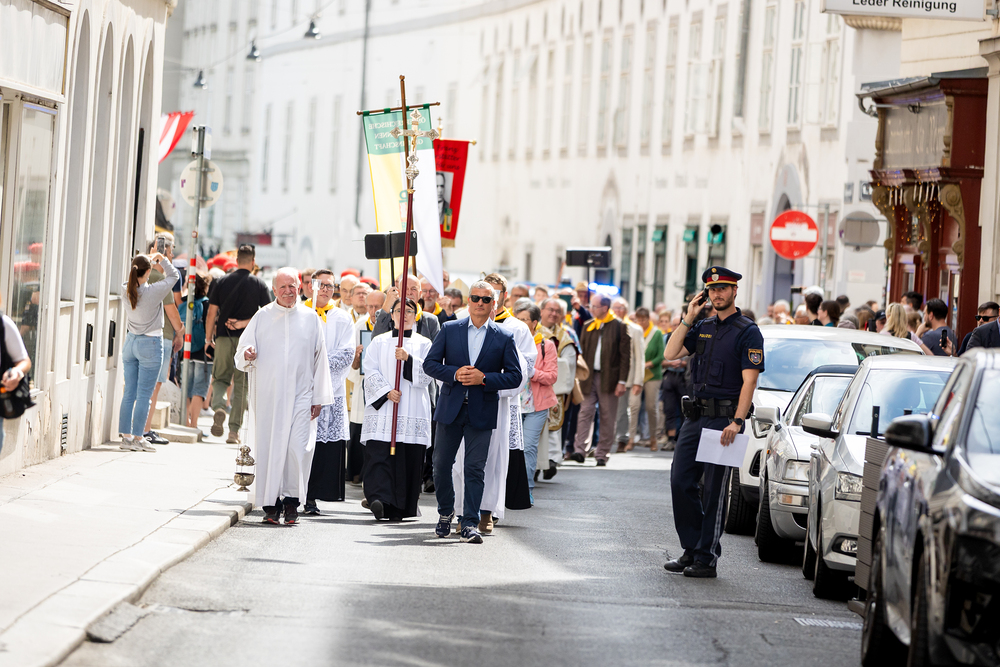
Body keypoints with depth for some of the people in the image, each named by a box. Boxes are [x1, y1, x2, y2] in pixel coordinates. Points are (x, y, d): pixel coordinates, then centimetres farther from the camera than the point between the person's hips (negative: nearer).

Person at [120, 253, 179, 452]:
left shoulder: (126, 290, -4)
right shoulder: (154, 292, -18)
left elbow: (137, 281, 20)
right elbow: (173, 275, -2)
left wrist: (149, 259, 27)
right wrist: (162, 259, 14)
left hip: (130, 342, 6)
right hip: (150, 344, -6)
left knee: (129, 392, 9)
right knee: (143, 394, -1)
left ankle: (126, 436, 11)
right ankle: (137, 438, 0)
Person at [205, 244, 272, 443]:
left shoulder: (221, 282, 3)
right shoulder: (259, 284, -1)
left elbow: (212, 313, 3)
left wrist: (208, 338, 12)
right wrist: (244, 323, -2)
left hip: (224, 338, 1)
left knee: (220, 378, 14)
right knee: (241, 385, 6)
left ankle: (218, 406, -18)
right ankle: (234, 430, 3)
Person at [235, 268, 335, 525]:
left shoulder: (310, 318, 8)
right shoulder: (262, 317, 7)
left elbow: (320, 359, 10)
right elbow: (241, 354, 9)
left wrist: (318, 397, 6)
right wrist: (247, 354, -16)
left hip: (300, 395, 0)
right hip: (268, 395, 0)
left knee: (298, 447, -12)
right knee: (269, 446, -2)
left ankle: (291, 500, -2)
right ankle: (271, 504, 4)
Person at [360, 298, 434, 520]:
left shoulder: (423, 344, 12)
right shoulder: (379, 342, 13)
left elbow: (427, 375, 0)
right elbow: (370, 372, 4)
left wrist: (409, 359, -16)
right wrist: (386, 392, -12)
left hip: (413, 409, 0)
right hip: (382, 410, 0)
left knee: (408, 458, -3)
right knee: (379, 453, -16)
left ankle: (400, 507, 4)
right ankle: (378, 498, -27)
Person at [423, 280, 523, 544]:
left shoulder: (504, 338, 2)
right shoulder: (450, 330, 6)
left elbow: (515, 376, 0)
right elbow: (430, 363, 5)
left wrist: (484, 378, -14)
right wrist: (454, 374, -13)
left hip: (482, 412, -2)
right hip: (450, 408, 2)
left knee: (475, 468, -4)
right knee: (441, 464, 7)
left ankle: (470, 523, 0)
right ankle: (445, 513, 26)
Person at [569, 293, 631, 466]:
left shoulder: (619, 327, -1)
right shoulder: (588, 326, 12)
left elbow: (625, 356, -3)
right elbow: (581, 353, 13)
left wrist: (622, 381, -9)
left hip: (609, 379, -3)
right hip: (589, 377, 3)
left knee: (607, 417, 1)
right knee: (585, 413, -7)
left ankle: (602, 453, 7)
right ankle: (580, 450, -12)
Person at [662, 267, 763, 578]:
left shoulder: (748, 332, -6)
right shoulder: (703, 328, 14)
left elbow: (749, 380, -12)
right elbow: (670, 353, 7)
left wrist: (736, 422, -21)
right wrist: (688, 318, 3)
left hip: (724, 418, -6)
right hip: (696, 415, 6)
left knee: (713, 489, -3)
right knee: (680, 481, 3)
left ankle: (707, 558, 2)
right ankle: (691, 549, 14)